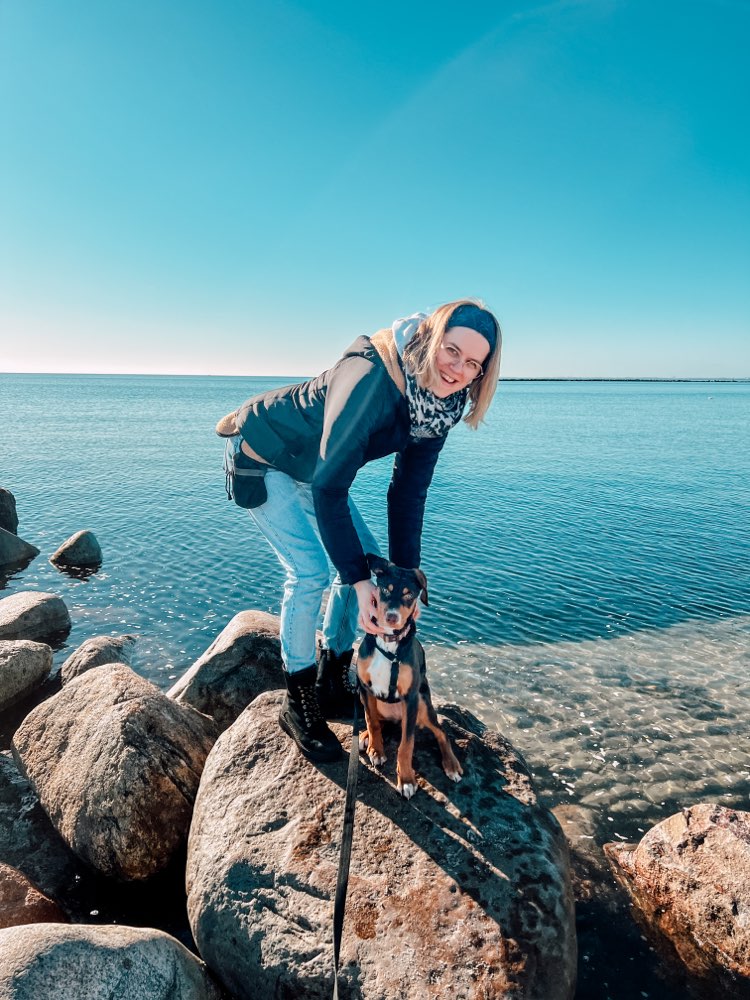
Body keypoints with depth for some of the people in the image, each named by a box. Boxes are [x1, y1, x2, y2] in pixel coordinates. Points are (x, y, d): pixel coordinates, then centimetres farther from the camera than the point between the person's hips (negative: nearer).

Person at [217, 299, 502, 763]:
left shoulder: (441, 402, -14)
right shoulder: (371, 378, -37)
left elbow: (409, 492, -9)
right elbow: (328, 488, -35)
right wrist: (358, 578, -33)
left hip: (315, 471, 8)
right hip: (263, 458, -7)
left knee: (367, 562, 3)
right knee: (310, 571, -17)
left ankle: (333, 684, 22)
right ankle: (299, 706, 4)